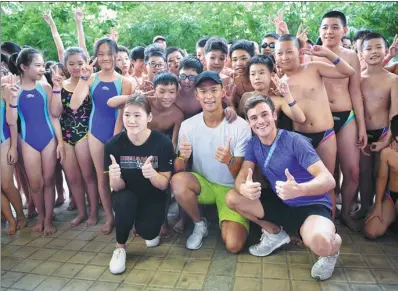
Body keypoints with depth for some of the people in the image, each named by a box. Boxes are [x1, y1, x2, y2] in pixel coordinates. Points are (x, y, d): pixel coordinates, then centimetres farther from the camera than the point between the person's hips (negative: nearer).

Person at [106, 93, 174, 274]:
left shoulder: (163, 142, -21)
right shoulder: (113, 144, -17)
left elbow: (164, 184, -14)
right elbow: (117, 187, -12)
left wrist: (152, 174, -37)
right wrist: (115, 177, -37)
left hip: (153, 198, -1)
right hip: (127, 197, 1)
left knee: (147, 231, -25)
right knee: (125, 199, -32)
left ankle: (151, 230, 15)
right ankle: (120, 247, -5)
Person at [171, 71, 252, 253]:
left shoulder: (240, 126, -18)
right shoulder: (188, 125, -10)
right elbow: (178, 170, -10)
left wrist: (229, 161, -38)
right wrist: (182, 157, -33)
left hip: (231, 188, -2)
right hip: (203, 184, 3)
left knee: (233, 245, -19)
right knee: (178, 181, -31)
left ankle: (231, 221, 18)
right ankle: (199, 224, -2)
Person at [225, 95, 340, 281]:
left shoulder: (295, 141, -20)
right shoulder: (253, 144, -1)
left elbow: (328, 180, -26)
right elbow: (241, 176, -7)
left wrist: (299, 189, -49)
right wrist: (244, 188, -34)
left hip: (312, 206, -6)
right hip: (281, 204, 6)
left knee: (319, 243, -39)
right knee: (232, 198, -9)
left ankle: (332, 246, 3)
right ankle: (275, 232, 13)